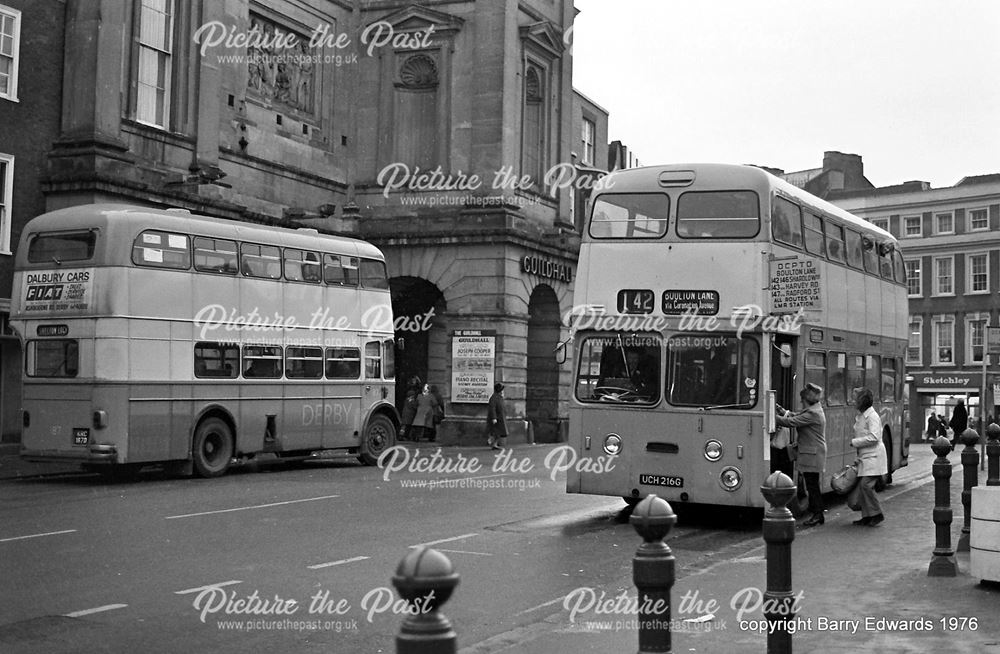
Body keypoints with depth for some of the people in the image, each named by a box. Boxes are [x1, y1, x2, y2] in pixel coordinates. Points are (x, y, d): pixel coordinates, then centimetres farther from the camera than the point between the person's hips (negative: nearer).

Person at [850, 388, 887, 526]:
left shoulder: (872, 416, -13)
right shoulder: (860, 416, 14)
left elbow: (874, 437, -21)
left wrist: (854, 442, -16)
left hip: (873, 456, -9)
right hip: (864, 457, 9)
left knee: (866, 484, -15)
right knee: (861, 486, 6)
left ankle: (877, 514, -4)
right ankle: (867, 516, 13)